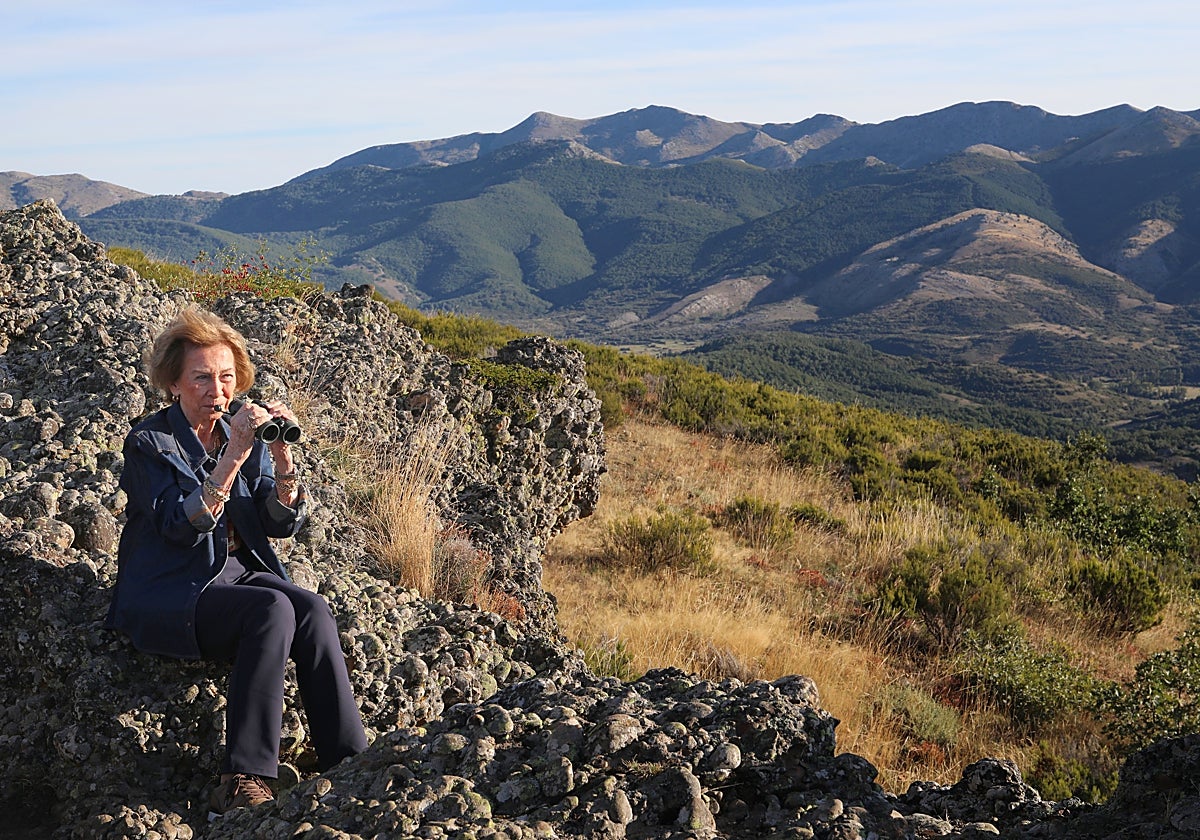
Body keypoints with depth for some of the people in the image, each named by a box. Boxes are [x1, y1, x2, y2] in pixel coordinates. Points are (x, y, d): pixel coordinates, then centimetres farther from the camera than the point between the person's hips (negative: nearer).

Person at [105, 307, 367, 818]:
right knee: (273, 610, -32)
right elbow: (182, 526, -21)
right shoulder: (149, 443, -5)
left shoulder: (243, 433, 10)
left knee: (313, 611, -25)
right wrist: (234, 455, -29)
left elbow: (282, 523, 0)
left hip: (239, 573, 5)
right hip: (170, 595, -5)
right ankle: (243, 783, -32)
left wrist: (282, 457, -16)